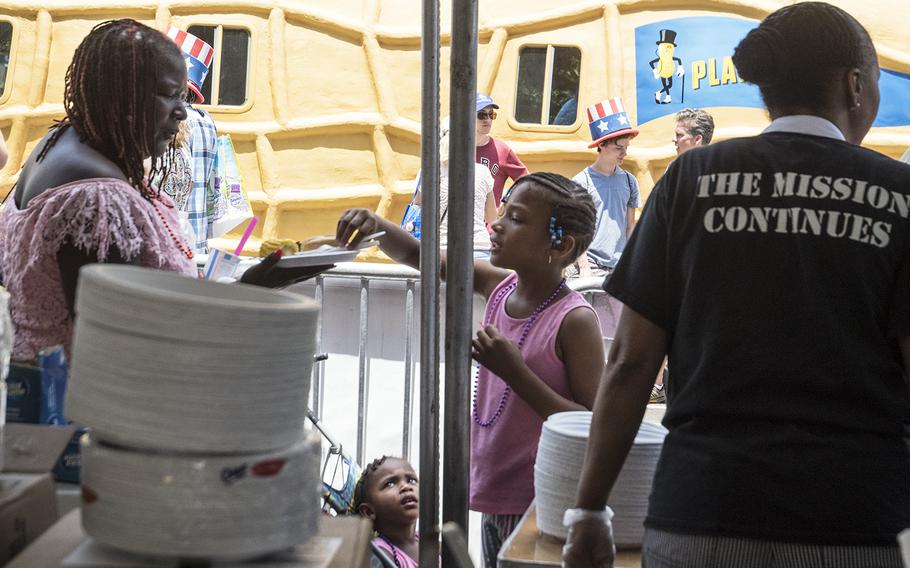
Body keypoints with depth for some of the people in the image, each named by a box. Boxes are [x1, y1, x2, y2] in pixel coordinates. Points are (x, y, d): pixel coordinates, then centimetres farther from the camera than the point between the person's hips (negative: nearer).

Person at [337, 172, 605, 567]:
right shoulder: (499, 285, 3)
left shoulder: (574, 320, -18)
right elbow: (416, 256, 10)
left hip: (539, 510, -7)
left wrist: (514, 372, -24)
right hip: (494, 501, 7)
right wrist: (376, 226, -10)